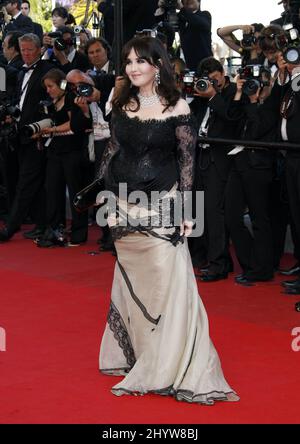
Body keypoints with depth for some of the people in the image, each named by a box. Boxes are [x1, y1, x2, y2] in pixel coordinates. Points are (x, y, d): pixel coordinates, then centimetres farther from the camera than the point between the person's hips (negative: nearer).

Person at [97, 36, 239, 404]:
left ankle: (173, 367, 0)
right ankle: (139, 357, 25)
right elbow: (113, 150, 14)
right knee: (131, 284, 12)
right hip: (125, 207, 5)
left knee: (168, 284, -8)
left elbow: (187, 159, -5)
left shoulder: (176, 107, -6)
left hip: (161, 206, -4)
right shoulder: (122, 104, 6)